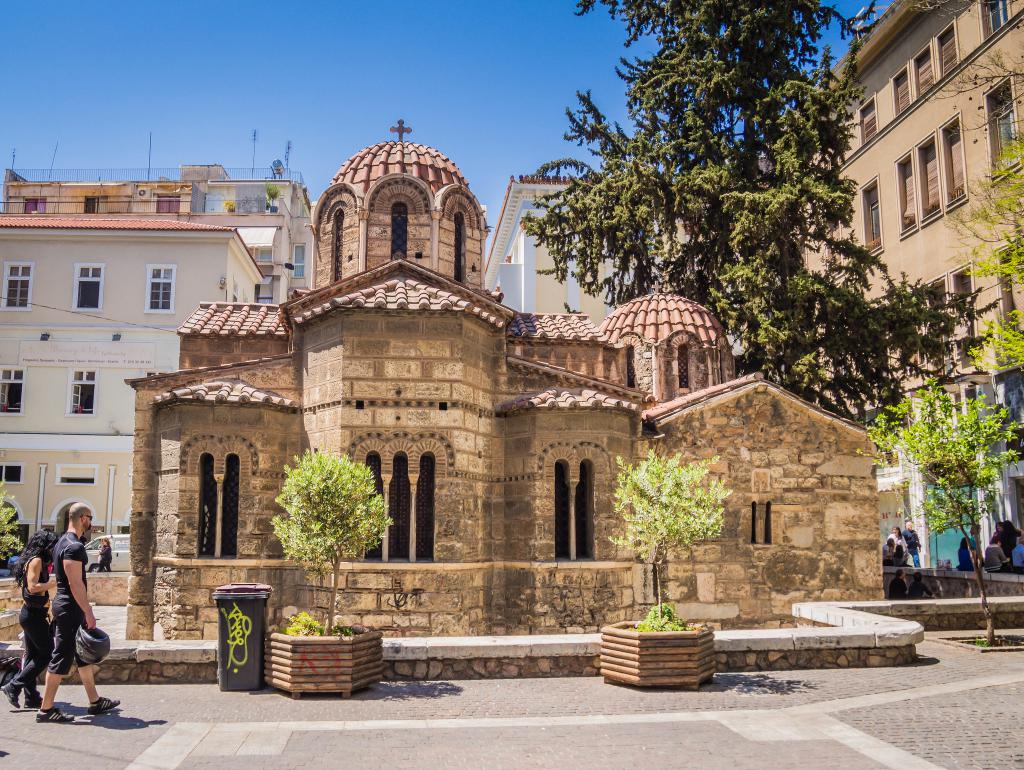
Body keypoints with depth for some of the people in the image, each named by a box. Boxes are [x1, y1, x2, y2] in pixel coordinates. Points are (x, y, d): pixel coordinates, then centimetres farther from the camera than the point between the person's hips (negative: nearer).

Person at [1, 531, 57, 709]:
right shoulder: (36, 560, -14)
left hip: (30, 613, 10)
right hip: (34, 614, -10)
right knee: (47, 653, -5)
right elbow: (33, 587, -24)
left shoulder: (32, 560, 14)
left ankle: (31, 697, 15)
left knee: (32, 654, 11)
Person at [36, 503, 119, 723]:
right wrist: (89, 613, -20)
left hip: (65, 605, 11)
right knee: (61, 658, -4)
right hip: (70, 608, -11)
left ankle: (95, 701, 23)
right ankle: (46, 709, 3)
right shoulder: (74, 547, -19)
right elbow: (76, 584, -23)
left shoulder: (62, 543, 14)